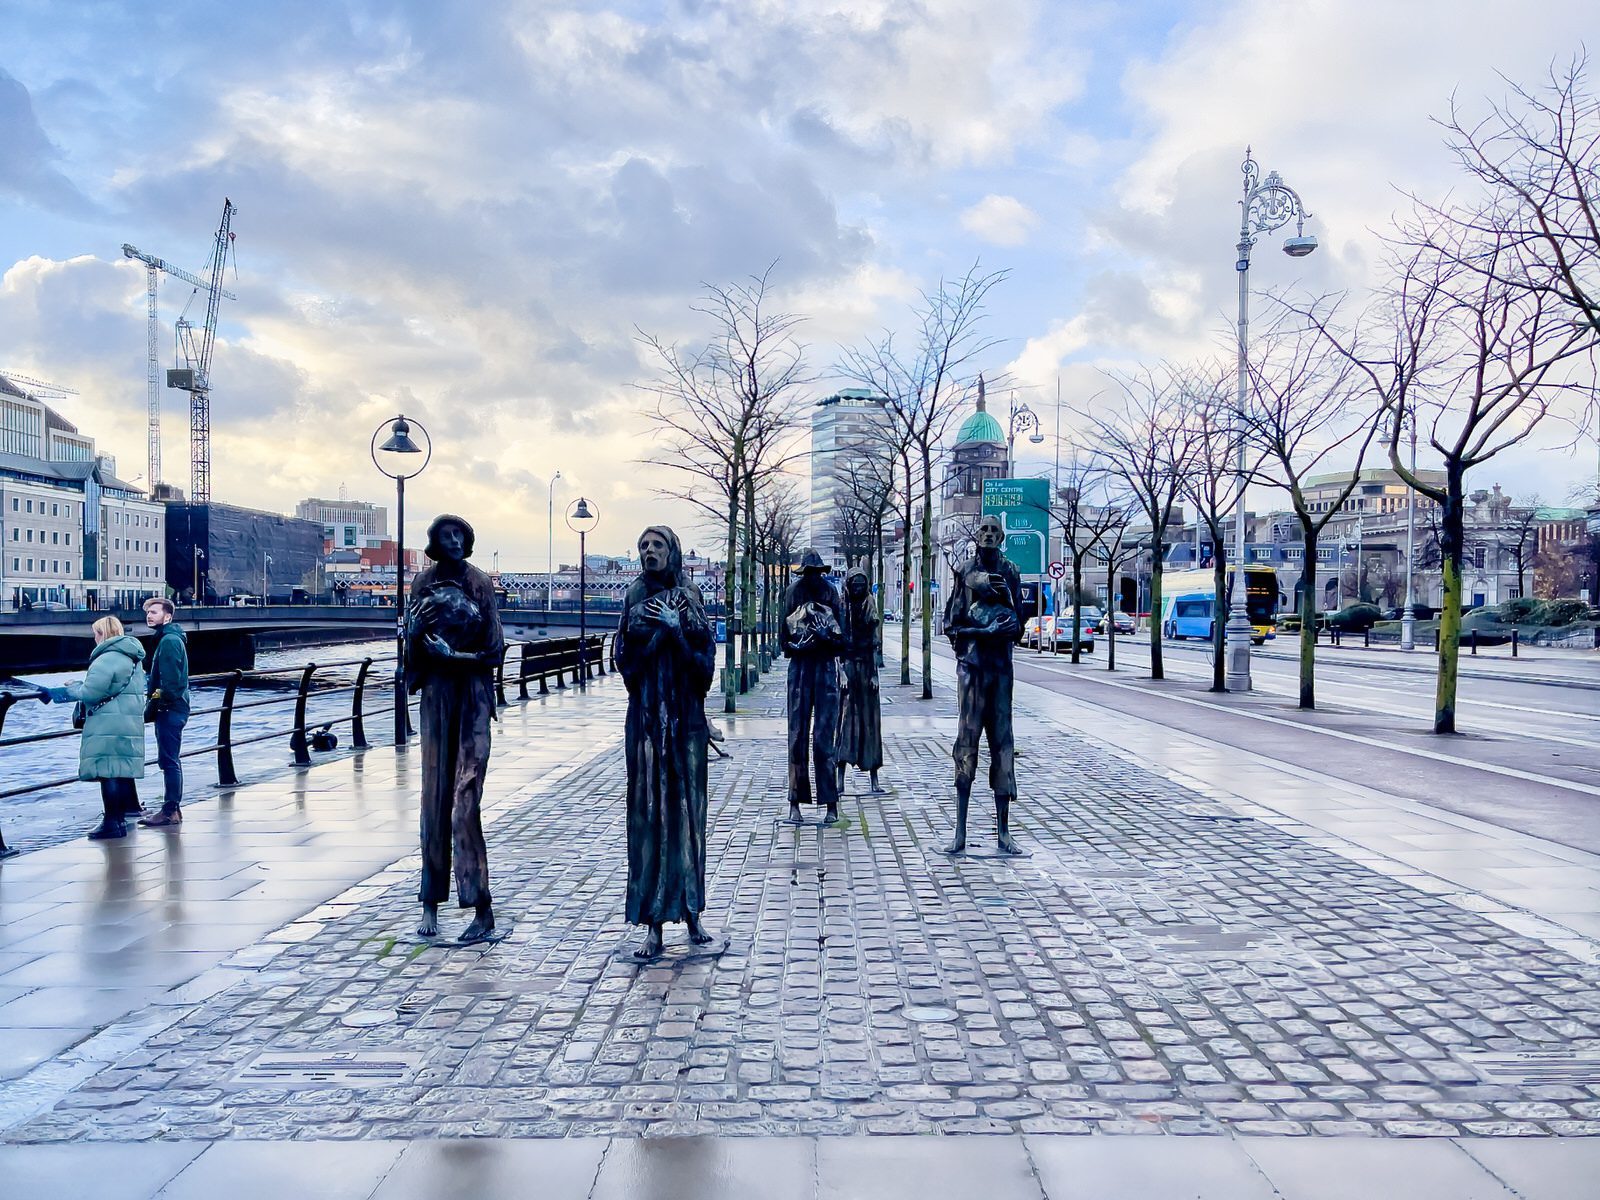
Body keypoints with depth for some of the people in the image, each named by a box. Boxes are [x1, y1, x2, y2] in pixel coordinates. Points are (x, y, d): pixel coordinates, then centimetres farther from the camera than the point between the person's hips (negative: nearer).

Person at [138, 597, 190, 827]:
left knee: (169, 760, -7)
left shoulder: (169, 641, -14)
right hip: (170, 709, 11)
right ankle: (173, 809, 19)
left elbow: (170, 680, -22)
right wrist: (154, 704, 15)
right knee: (171, 760, 13)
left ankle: (170, 811, -4)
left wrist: (155, 704, -14)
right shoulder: (167, 639, 18)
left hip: (170, 709, -11)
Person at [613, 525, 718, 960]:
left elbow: (705, 660, -3)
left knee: (688, 807, 5)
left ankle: (691, 912, 17)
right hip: (646, 716, 0)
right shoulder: (634, 598, 6)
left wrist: (675, 629, -15)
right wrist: (661, 629, -14)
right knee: (648, 811, -2)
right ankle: (653, 924, 3)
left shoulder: (689, 599, 6)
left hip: (686, 716, 1)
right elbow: (626, 659, -4)